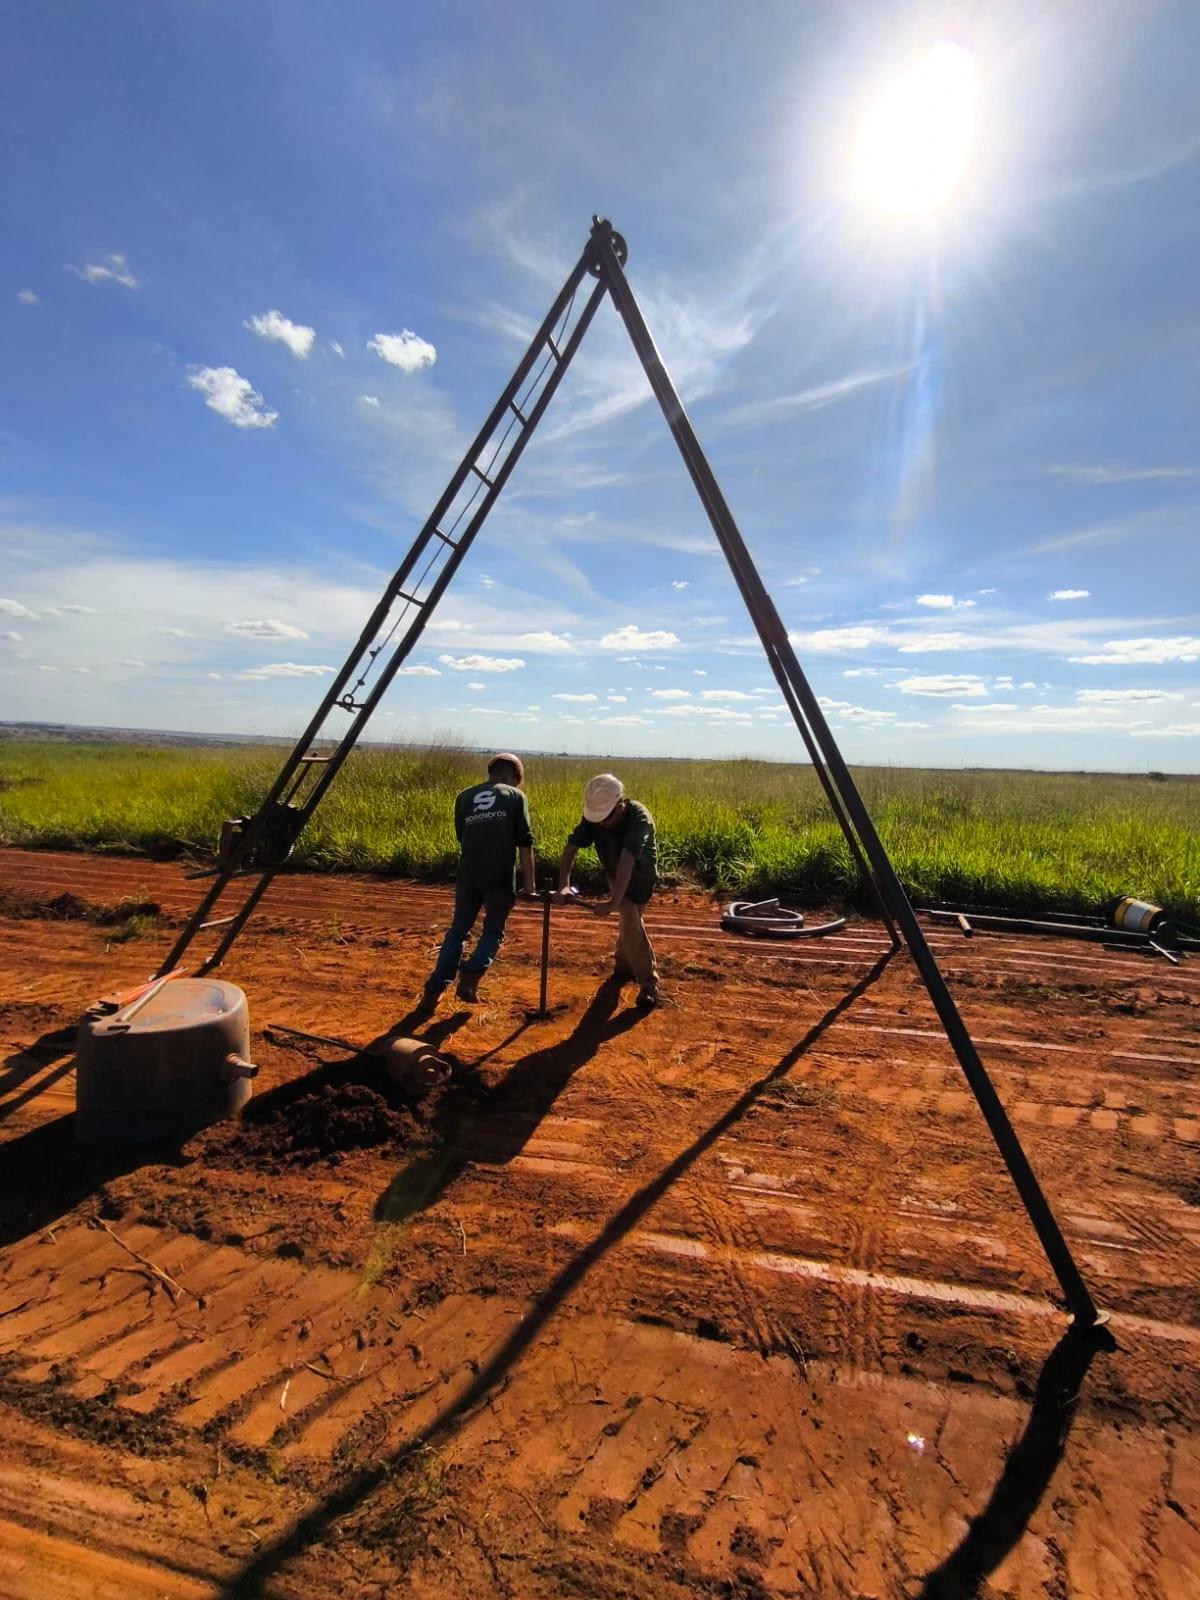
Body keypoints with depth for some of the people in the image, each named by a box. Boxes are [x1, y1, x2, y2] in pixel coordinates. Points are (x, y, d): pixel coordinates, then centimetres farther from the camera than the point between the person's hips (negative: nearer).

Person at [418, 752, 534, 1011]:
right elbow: (525, 841, 1)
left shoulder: (464, 797, 16)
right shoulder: (516, 796, 7)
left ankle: (433, 990, 12)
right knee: (494, 930, 15)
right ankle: (470, 975, -7)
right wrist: (529, 881, 4)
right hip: (500, 876, -2)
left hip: (467, 873, 3)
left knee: (458, 930, 16)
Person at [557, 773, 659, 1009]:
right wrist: (564, 884, -42)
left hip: (641, 876, -2)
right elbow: (571, 846, -28)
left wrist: (613, 902, -58)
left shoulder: (638, 818, -40)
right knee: (630, 921, -9)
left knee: (631, 920, 10)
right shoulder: (593, 817, -25)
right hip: (616, 875, 2)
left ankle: (622, 963, 32)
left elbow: (627, 862, -50)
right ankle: (648, 983, 1)